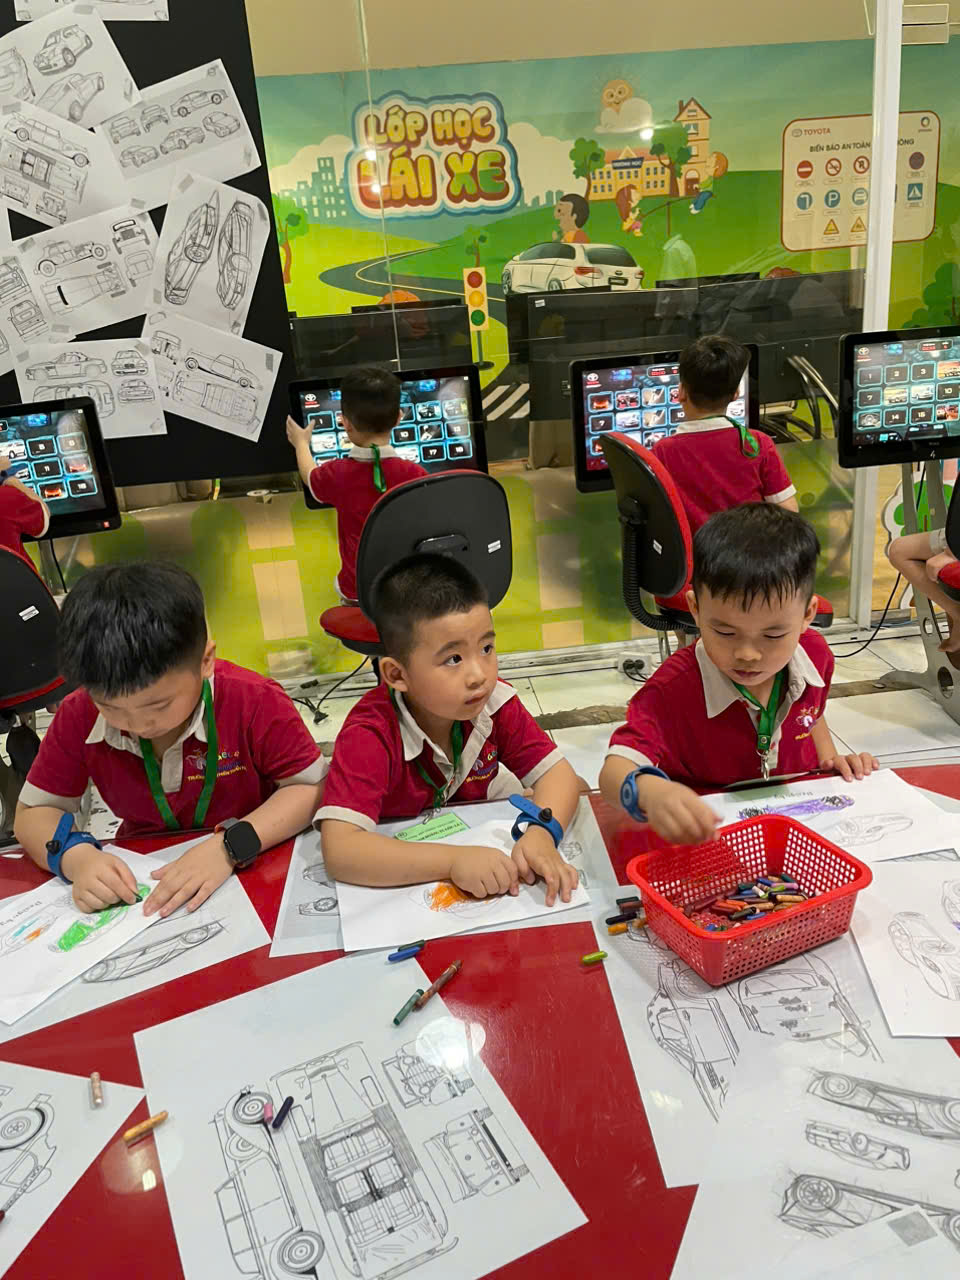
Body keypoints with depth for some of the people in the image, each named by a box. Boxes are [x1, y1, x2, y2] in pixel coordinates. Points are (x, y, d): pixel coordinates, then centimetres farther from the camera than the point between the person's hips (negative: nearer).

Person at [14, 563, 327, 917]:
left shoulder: (255, 702, -21)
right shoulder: (79, 717, -11)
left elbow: (311, 788, -14)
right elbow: (32, 813, 1)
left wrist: (229, 847, -27)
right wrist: (75, 856, -21)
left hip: (252, 871, -2)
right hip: (141, 877, 3)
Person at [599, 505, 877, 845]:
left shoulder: (815, 654, -6)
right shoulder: (673, 688, -23)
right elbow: (615, 771, -34)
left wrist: (829, 759, 2)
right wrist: (649, 792, -53)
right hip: (708, 838, -3)